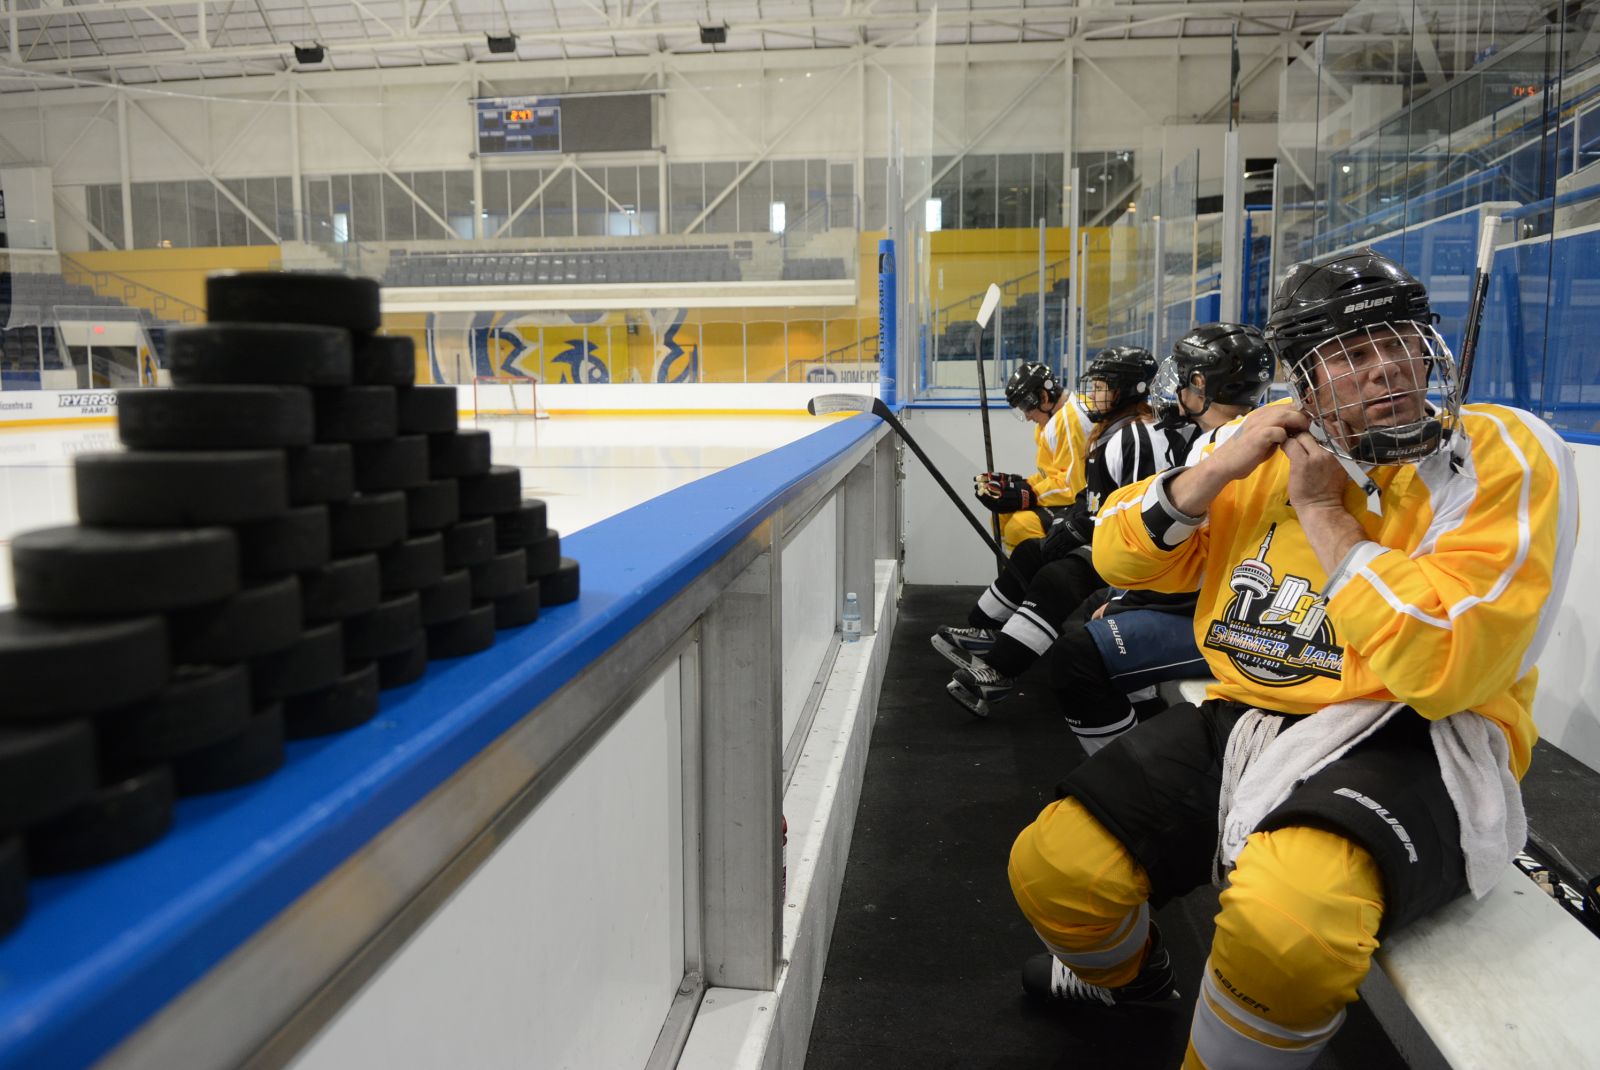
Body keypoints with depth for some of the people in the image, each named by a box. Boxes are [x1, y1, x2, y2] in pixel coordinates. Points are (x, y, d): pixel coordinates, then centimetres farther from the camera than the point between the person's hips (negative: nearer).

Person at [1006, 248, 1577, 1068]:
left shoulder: (1506, 455, -9)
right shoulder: (1271, 445, 8)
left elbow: (1443, 667, -21)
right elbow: (1122, 556, 8)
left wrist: (1321, 511, -14)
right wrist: (1221, 468, -8)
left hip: (1412, 744, -5)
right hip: (1243, 721, 5)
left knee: (1285, 921, -38)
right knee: (1052, 868, -7)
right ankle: (1127, 976, 29)